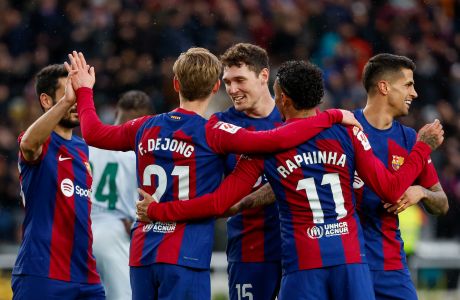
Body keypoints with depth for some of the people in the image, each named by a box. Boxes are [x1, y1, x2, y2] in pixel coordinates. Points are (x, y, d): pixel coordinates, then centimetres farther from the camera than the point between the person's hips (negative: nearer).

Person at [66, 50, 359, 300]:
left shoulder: (146, 128, 8)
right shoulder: (211, 133, -8)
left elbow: (94, 133, 24)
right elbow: (279, 139, -17)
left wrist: (84, 90, 41)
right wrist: (332, 117, -9)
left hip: (141, 255, 6)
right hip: (185, 258, -6)